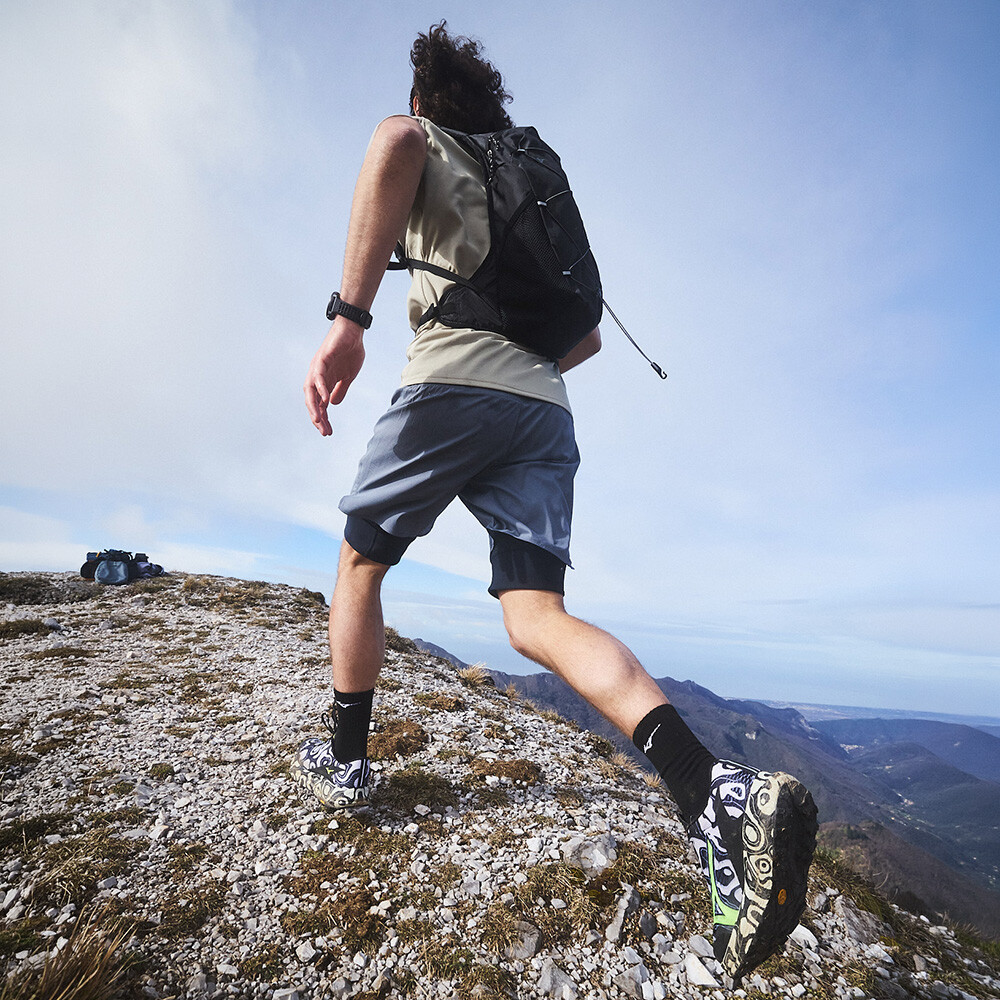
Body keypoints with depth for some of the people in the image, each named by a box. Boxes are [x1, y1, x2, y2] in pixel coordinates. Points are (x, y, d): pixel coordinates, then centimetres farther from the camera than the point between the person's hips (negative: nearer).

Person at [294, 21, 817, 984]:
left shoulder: (424, 143, 20)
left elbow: (392, 144, -10)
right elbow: (588, 335, 33)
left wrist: (347, 316, -19)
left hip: (450, 386, -5)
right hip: (545, 410, 6)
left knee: (359, 562, 14)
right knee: (536, 614, -4)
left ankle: (344, 757, 21)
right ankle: (715, 788, -21)